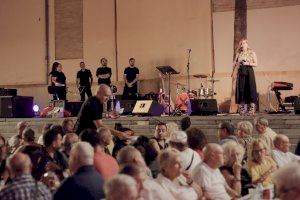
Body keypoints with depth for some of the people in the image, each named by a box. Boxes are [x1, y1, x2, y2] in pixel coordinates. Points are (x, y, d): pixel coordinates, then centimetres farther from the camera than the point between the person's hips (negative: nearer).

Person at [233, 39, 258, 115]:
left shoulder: (252, 53, 6)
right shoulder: (239, 54, 13)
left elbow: (255, 64, 1)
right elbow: (235, 64, 15)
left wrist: (248, 63, -12)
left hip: (249, 72, -3)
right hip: (241, 72, 3)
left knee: (250, 90, -8)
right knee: (241, 90, -1)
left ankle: (252, 108, -7)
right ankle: (242, 108, 3)